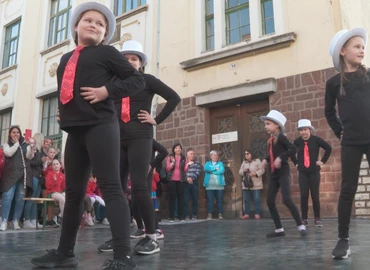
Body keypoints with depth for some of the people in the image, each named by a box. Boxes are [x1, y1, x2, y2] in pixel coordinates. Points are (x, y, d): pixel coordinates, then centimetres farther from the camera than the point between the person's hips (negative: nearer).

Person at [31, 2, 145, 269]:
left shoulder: (106, 52, 5)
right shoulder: (66, 59, 23)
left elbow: (137, 80, 0)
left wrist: (107, 91, -12)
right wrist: (63, 113, 15)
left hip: (100, 126, -7)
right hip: (74, 130, 7)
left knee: (110, 187, -14)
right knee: (73, 192, 11)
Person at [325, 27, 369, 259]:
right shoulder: (334, 82, 7)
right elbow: (329, 112, 17)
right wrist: (340, 132, 7)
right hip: (351, 143, -1)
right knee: (348, 189, 1)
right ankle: (344, 240, 9)